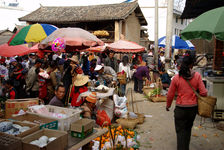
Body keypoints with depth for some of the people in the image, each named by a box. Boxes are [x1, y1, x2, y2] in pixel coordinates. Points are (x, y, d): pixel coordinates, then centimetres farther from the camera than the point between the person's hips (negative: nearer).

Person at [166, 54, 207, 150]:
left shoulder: (176, 78, -11)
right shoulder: (197, 76, -10)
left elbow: (170, 94, -3)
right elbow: (203, 93, -10)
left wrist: (168, 105, 13)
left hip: (180, 108, -2)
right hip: (193, 107, 3)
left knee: (180, 131, 8)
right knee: (188, 128, 22)